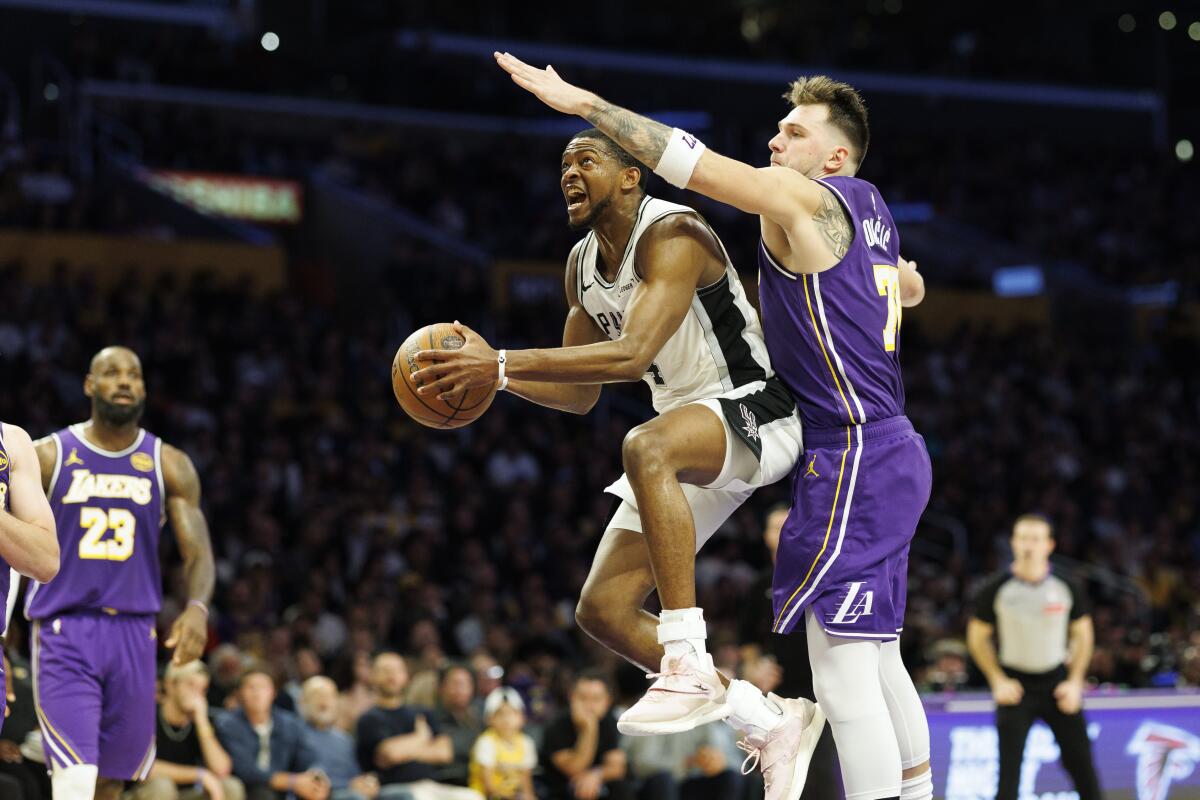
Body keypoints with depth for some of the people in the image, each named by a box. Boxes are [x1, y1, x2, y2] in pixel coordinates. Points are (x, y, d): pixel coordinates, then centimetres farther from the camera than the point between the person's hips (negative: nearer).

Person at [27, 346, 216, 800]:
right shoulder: (48, 456, 0)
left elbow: (198, 553, 0)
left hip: (134, 634, 3)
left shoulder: (169, 465, 5)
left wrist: (197, 608, -20)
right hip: (64, 630, -3)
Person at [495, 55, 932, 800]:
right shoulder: (870, 209, 15)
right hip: (893, 453, 10)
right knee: (877, 659, 16)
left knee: (842, 671, -11)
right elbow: (911, 287, 36)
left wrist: (583, 101, -12)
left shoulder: (805, 199, -10)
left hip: (853, 460, -10)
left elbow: (692, 160, -14)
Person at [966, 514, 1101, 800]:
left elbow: (1083, 635, 8)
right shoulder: (996, 590, -7)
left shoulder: (1067, 589, -3)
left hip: (1058, 682, 2)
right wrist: (998, 680, -7)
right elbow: (977, 637, 3)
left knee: (1081, 763, 2)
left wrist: (1075, 682, -2)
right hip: (1014, 685, -2)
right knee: (1009, 769, -7)